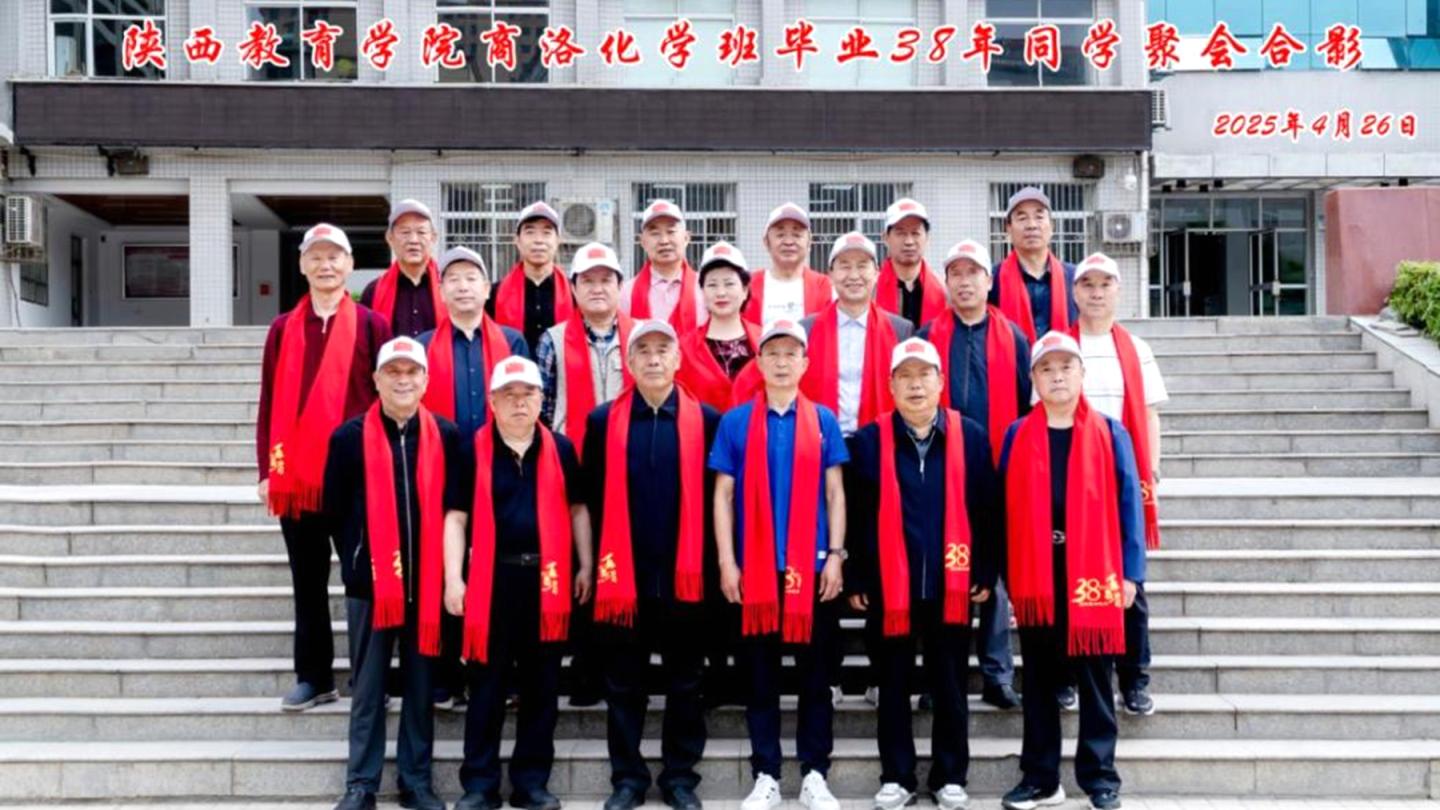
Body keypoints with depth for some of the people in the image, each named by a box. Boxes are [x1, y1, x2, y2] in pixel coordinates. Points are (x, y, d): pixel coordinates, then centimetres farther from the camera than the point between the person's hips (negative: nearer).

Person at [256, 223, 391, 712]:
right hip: (296, 475, 3)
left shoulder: (371, 325, 1)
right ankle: (314, 677, 20)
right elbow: (269, 403, 8)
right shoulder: (283, 329, 9)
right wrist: (267, 469, 3)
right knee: (308, 580, 10)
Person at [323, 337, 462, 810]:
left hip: (428, 581, 1)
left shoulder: (447, 436, 2)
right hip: (370, 581, -1)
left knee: (421, 686, 9)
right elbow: (335, 509, 5)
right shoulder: (350, 436, -1)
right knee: (367, 689, 7)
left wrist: (445, 567, 2)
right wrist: (355, 564, 4)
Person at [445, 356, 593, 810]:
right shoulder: (473, 450, 0)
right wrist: (453, 578, -7)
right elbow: (457, 517, -1)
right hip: (491, 578, -2)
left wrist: (586, 566, 8)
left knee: (542, 685, 8)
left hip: (545, 578, 2)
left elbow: (577, 509, 13)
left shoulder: (560, 448, 5)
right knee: (486, 684, 4)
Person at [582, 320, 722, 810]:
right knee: (623, 683, 9)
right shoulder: (603, 421, 3)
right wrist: (592, 563, 0)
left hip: (683, 575, 0)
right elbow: (591, 498, 3)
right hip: (623, 575, 0)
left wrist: (711, 563, -2)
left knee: (685, 683, 10)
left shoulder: (706, 420, 2)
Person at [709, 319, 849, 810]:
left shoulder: (823, 421, 5)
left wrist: (836, 555, -2)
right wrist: (727, 562, -4)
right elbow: (723, 496, 3)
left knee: (815, 674, 6)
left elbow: (835, 493, 6)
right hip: (754, 567, 0)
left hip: (812, 566, 0)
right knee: (760, 676, 7)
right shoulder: (735, 422, 3)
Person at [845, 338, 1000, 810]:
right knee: (894, 688, 10)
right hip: (888, 588, 0)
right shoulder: (868, 441, 0)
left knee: (950, 687, 10)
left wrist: (985, 574, 2)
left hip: (952, 587, 1)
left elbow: (987, 512, 4)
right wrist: (856, 581, -3)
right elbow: (855, 517, 0)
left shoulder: (971, 437, 2)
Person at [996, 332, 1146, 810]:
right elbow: (1006, 507, 5)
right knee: (1038, 680, 9)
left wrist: (1131, 572, -6)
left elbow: (1128, 501, 0)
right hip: (1034, 575, 2)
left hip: (1092, 572, -1)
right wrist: (1006, 574, 0)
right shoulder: (1017, 436, 5)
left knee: (1093, 679, 6)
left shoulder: (1109, 433, 2)